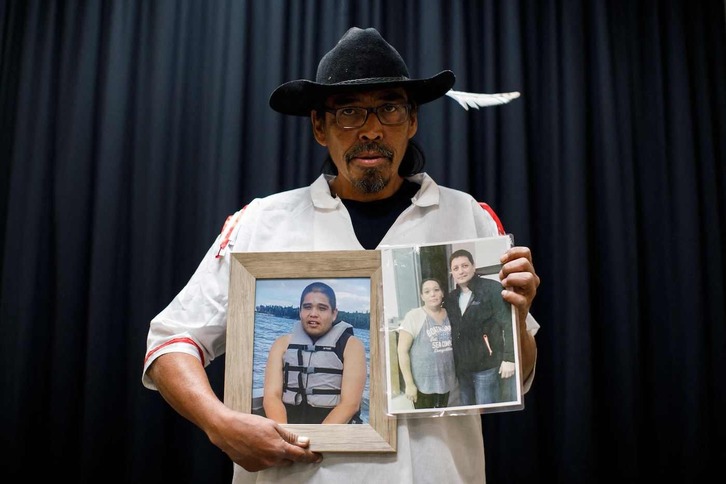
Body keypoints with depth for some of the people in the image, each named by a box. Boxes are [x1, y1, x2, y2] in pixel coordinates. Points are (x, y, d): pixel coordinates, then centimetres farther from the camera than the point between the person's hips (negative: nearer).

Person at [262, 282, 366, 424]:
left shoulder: (351, 345, 4)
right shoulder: (282, 343, 11)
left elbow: (350, 403, -7)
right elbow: (271, 397, 1)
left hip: (336, 426, -1)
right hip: (289, 421, 1)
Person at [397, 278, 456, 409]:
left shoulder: (450, 315, 5)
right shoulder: (413, 316, -10)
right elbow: (402, 351, -12)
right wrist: (409, 383, -15)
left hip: (446, 380, 5)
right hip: (423, 383, -5)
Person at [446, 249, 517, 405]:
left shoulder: (492, 288, -7)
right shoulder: (451, 298, 10)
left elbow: (508, 324, -12)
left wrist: (509, 358, -17)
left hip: (487, 365, -6)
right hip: (462, 367, 6)